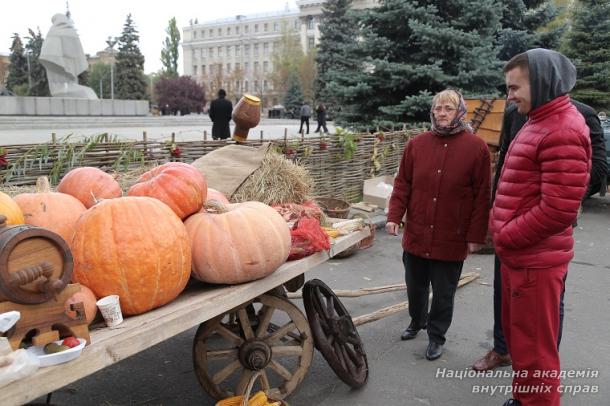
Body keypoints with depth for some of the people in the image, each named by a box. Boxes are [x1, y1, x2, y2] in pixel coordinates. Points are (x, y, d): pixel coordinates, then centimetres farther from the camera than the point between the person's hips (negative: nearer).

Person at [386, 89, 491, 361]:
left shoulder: (476, 148, -7)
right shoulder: (417, 144, 2)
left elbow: (482, 196, -7)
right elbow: (402, 184, 5)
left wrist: (476, 236, -9)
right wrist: (394, 216, -5)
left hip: (451, 239, -3)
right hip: (416, 235, 3)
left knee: (443, 292, 10)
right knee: (415, 285, 19)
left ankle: (436, 336, 30)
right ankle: (417, 321, 44)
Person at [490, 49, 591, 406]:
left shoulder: (563, 130, -18)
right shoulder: (538, 122, 14)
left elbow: (558, 209, -25)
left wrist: (505, 237, -14)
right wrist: (499, 228, 9)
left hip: (535, 261, -10)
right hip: (517, 255, 10)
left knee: (534, 349, 4)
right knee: (516, 337, 23)